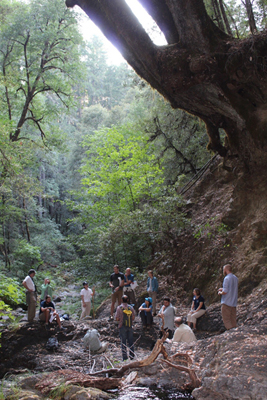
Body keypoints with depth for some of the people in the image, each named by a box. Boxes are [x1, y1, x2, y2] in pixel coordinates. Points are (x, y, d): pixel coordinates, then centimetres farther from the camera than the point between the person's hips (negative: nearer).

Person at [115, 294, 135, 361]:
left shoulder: (119, 307, -9)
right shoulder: (131, 307, 0)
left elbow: (117, 318, -9)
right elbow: (133, 318, 4)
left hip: (122, 326, -3)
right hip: (130, 326, 3)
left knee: (123, 342, 3)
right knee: (131, 341, 12)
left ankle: (125, 357, 4)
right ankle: (132, 356, 17)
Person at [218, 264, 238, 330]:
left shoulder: (227, 278, -15)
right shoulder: (235, 278, 11)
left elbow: (225, 291, -20)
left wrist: (220, 293, 0)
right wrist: (223, 289, 20)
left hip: (226, 303, -8)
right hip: (234, 303, 8)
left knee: (226, 319, -2)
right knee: (233, 321, 11)